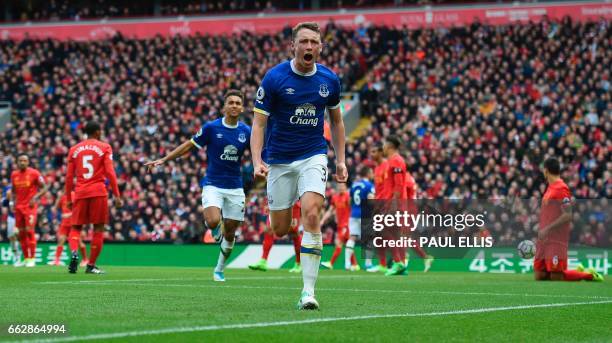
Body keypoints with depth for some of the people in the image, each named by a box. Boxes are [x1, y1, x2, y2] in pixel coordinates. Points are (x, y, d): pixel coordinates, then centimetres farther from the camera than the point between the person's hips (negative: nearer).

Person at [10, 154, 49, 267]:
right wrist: (12, 200, 5)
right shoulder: (14, 175, 8)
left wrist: (35, 197, -16)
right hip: (18, 207, 5)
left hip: (30, 206, -5)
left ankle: (32, 259, -7)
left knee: (29, 231, -13)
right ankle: (26, 258, 14)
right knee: (21, 233, 5)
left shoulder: (34, 173, -7)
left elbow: (44, 187, -4)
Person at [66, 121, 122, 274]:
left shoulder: (74, 149, 11)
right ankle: (91, 265, 5)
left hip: (80, 193, 3)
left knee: (76, 227, 9)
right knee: (98, 228, 6)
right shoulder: (104, 148, 2)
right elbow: (110, 173, -5)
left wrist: (68, 198, 16)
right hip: (98, 192, -3)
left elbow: (69, 176, 9)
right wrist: (117, 196, -2)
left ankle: (74, 253, -20)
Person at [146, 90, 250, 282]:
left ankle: (220, 269, 28)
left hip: (235, 188, 3)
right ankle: (216, 227, 10)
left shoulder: (246, 131, 0)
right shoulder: (212, 128, -6)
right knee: (213, 221, -28)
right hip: (213, 185, -3)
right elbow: (189, 145, 1)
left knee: (229, 234, 5)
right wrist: (163, 160, -1)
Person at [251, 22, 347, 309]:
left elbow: (336, 121, 15)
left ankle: (308, 291, -19)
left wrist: (341, 161, 10)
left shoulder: (329, 80, 0)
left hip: (313, 156, 1)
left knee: (311, 215, -21)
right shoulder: (274, 78, -10)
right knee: (279, 230, 2)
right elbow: (259, 123, -9)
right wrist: (257, 161, -22)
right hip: (279, 160, -1)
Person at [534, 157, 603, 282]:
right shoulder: (550, 188, 16)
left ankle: (589, 275, 10)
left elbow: (567, 216, -19)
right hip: (545, 240, 9)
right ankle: (578, 271, 17)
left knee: (556, 277, -11)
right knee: (539, 275, 3)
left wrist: (547, 229, -21)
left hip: (556, 241, -9)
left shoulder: (561, 189, -12)